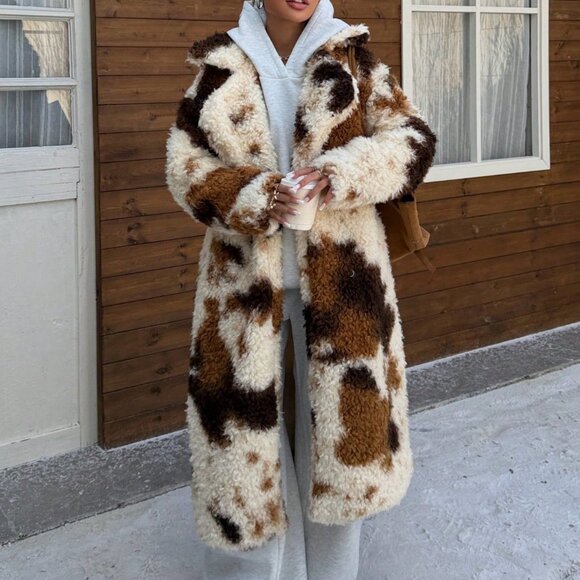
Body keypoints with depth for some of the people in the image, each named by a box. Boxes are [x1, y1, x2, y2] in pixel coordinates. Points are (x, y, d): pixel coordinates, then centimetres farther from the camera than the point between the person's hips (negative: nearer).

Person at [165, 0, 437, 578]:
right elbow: (187, 163, 1)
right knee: (243, 411, 2)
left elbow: (413, 139, 1)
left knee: (340, 408, 7)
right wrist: (251, 198, -17)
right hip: (247, 278, 0)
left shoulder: (351, 59, 5)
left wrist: (341, 173, -17)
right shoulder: (220, 68, 5)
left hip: (339, 275, 0)